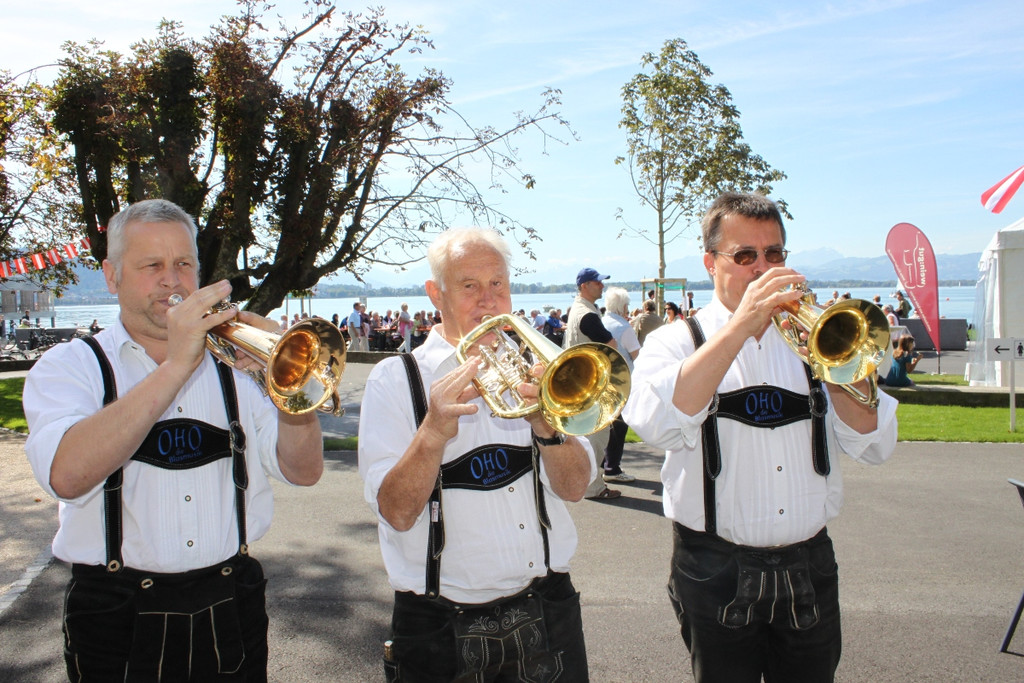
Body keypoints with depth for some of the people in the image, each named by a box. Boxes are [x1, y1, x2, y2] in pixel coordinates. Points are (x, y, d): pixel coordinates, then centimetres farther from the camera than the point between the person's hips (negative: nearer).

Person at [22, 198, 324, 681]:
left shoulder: (233, 361, 5)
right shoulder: (69, 366, -2)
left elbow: (304, 471, -4)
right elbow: (67, 475, -24)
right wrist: (176, 366, -28)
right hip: (121, 619, -2)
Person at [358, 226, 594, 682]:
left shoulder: (531, 368, 5)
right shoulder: (394, 379, -5)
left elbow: (574, 489, -4)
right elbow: (397, 514, -15)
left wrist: (547, 428, -23)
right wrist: (433, 431, -31)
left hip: (545, 611, 3)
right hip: (443, 627, -2)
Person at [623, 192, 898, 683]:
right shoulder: (676, 342, -2)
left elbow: (875, 447, 0)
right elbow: (655, 425, -25)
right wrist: (741, 325, -25)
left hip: (809, 571, 3)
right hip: (717, 578, -3)